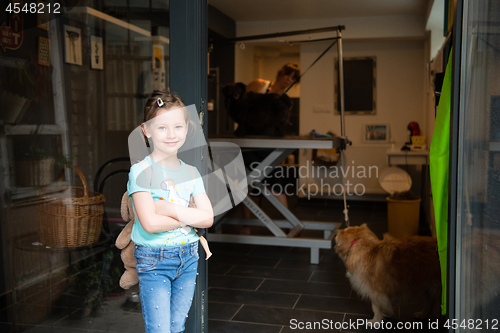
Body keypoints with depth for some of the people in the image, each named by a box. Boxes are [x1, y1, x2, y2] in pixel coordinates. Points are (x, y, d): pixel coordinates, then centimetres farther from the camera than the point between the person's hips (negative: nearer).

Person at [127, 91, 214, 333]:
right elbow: (150, 223, -22)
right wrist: (189, 216, -11)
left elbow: (208, 218, -5)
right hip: (153, 261, -5)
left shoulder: (191, 172, 4)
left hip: (188, 258, 5)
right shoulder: (141, 170, -12)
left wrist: (171, 209, -16)